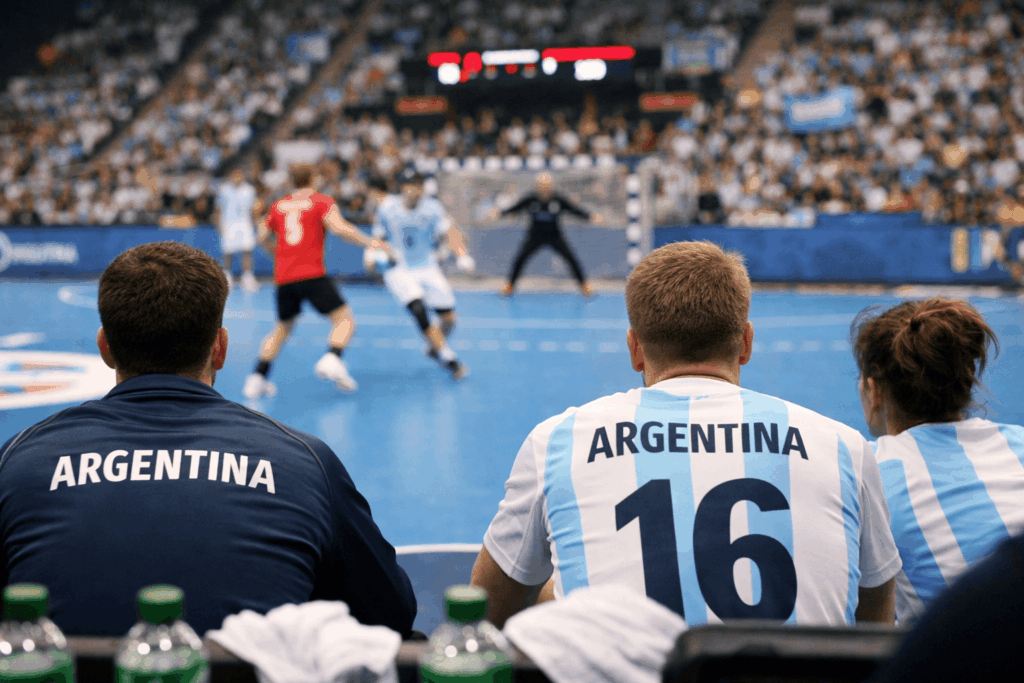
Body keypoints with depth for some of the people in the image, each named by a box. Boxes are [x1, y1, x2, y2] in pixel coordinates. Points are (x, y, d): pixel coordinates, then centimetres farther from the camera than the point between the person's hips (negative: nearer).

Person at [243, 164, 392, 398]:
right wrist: (371, 242, -4)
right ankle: (332, 359, -29)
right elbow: (339, 228, -13)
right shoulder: (322, 202, 3)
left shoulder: (279, 205, 17)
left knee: (283, 327, 21)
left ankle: (257, 378, 14)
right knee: (344, 319, -2)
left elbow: (263, 239, 27)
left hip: (283, 277, 5)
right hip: (312, 274, -5)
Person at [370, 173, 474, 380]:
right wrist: (372, 253, -11)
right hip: (398, 270, -2)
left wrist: (462, 255, -34)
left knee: (448, 318, -2)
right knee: (418, 309, -26)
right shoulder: (387, 208, -5)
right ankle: (448, 357, -16)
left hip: (427, 268, 2)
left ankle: (433, 347, 31)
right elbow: (379, 235, 9)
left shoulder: (432, 208, -8)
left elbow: (448, 232, -17)